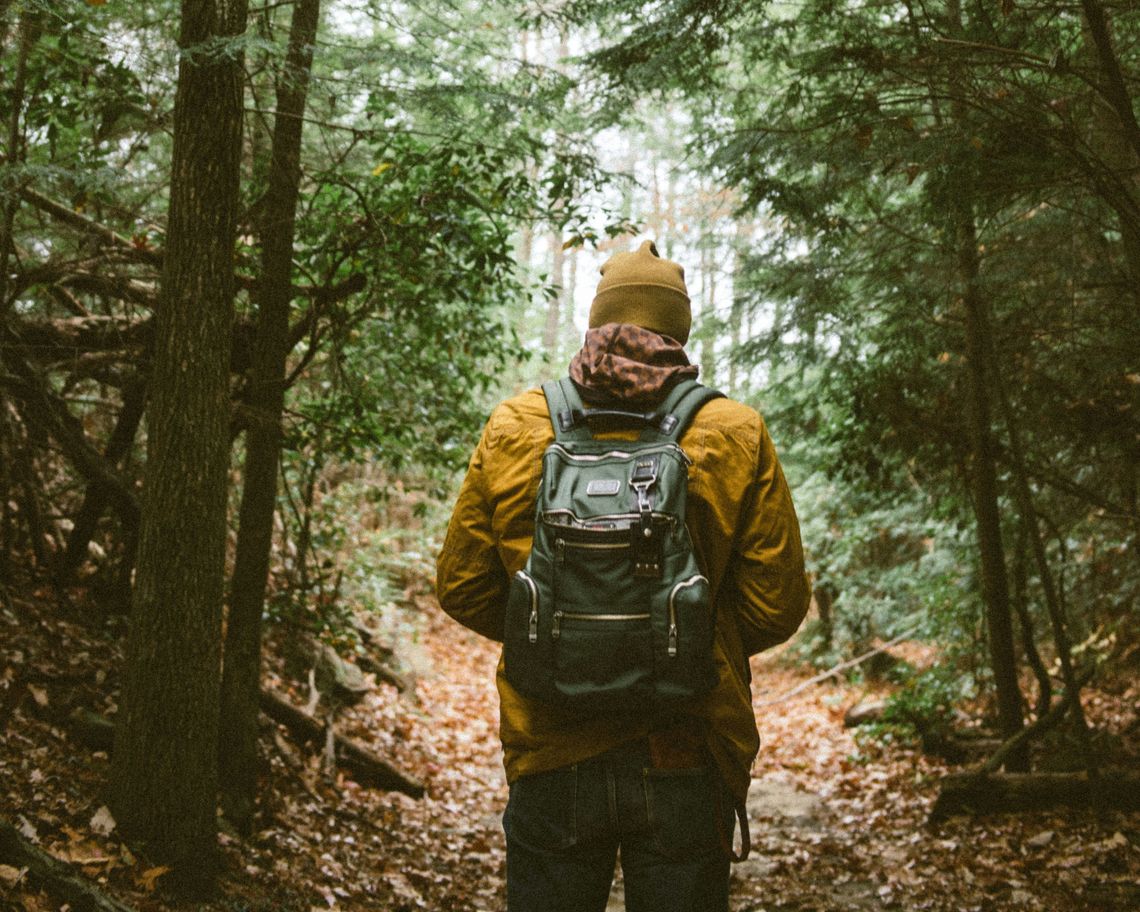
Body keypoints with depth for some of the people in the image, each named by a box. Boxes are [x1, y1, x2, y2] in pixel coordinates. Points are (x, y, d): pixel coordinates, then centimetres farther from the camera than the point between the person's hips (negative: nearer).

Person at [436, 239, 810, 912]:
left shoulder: (513, 427, 0)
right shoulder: (738, 434, -3)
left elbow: (462, 587, 3)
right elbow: (778, 603, -3)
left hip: (550, 754, 1)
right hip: (689, 755, 0)